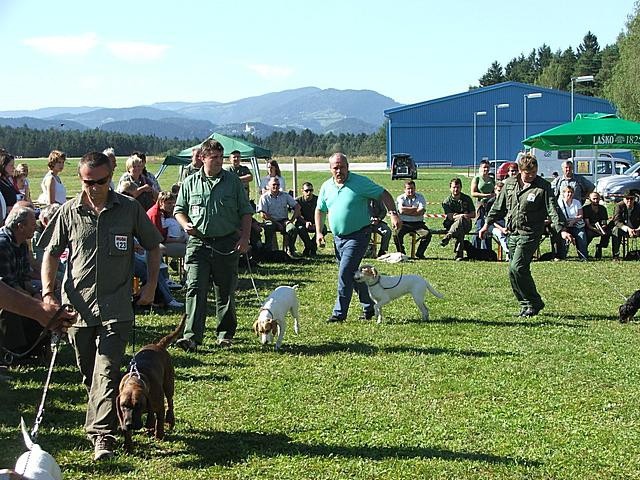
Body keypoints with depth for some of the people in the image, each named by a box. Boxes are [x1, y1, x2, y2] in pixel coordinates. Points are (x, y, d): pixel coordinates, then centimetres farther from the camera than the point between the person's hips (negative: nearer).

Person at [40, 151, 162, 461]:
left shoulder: (130, 210, 0)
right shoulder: (69, 212, 2)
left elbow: (153, 246, 12)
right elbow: (51, 253, 9)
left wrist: (151, 285, 4)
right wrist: (48, 292, -3)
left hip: (115, 308, -2)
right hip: (78, 305, 3)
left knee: (106, 371, -13)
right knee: (89, 374, 13)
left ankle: (102, 435, -16)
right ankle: (106, 419, 33)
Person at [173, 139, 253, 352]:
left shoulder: (233, 181, 5)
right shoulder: (190, 182, 6)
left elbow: (246, 212, 7)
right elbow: (179, 210, 15)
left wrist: (245, 237, -3)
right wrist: (186, 224, -6)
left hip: (227, 243, 0)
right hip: (198, 242, 0)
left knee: (225, 291, 8)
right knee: (195, 289, -10)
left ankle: (225, 334, 21)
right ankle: (192, 336, -13)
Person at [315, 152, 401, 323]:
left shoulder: (360, 182, -9)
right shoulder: (326, 187, 6)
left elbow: (383, 194, -5)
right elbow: (320, 210, 18)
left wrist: (393, 214, -16)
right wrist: (319, 232, 8)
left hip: (358, 236, -6)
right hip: (338, 237, 6)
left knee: (345, 272, -14)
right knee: (354, 274, 14)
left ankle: (340, 313, -7)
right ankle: (369, 306, 29)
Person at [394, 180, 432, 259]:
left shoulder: (420, 197, 7)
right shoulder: (400, 198, 6)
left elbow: (421, 212, -9)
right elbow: (401, 210, -15)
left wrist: (407, 211, -10)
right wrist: (415, 209, -8)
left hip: (418, 223, 1)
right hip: (404, 223, -1)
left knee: (427, 233, -25)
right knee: (397, 233, -30)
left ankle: (419, 254, -9)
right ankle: (401, 253, -11)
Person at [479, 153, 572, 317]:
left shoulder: (543, 186, -6)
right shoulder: (510, 183, 9)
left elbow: (553, 209, -12)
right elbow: (499, 206, 19)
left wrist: (562, 230, -23)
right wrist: (487, 224, 18)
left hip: (530, 234, -6)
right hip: (512, 233, 6)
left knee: (516, 268, -17)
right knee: (514, 270, 7)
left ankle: (533, 303, -3)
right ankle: (527, 305, 19)